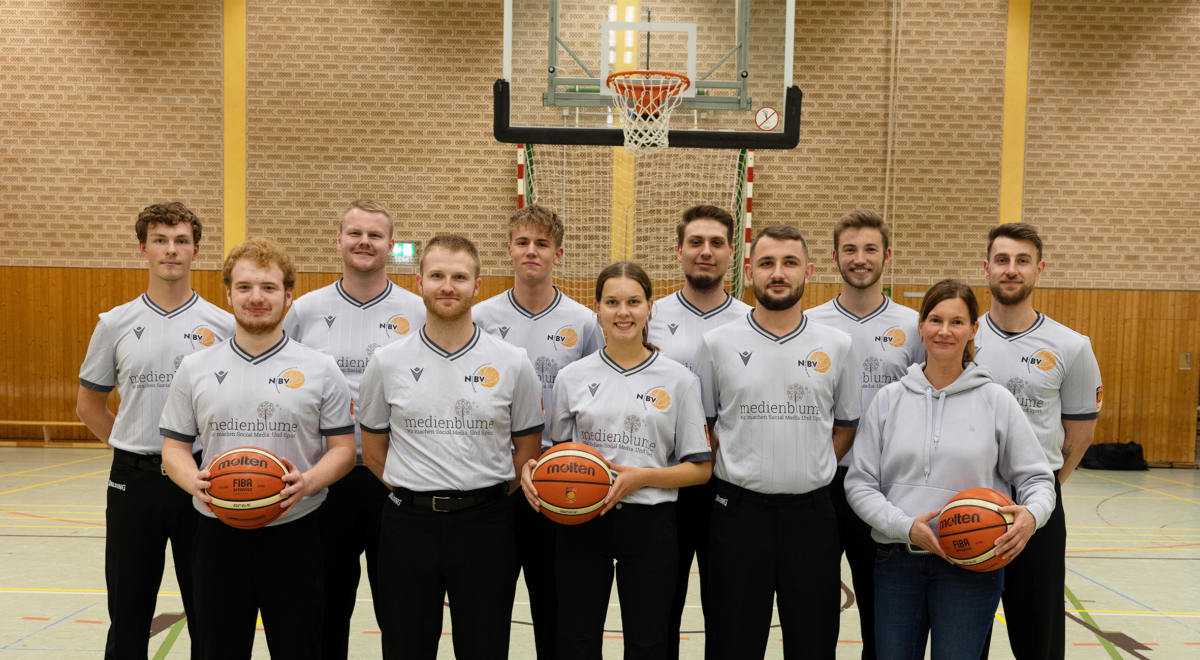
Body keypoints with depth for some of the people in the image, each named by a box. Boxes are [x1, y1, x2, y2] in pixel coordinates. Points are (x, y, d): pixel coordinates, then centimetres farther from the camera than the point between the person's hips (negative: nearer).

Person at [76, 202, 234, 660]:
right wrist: (136, 448, 5)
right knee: (128, 616, 11)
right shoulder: (116, 324, 2)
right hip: (134, 482, 1)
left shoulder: (223, 325, -1)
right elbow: (89, 404, 12)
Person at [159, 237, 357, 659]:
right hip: (218, 535, 2)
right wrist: (195, 481, -14)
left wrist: (306, 482, -19)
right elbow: (174, 447, 8)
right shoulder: (195, 369, 5)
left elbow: (343, 449, 1)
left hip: (293, 536, -1)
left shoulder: (320, 370, 0)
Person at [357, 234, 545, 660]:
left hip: (484, 525, -1)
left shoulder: (512, 364, -1)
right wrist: (414, 495, 4)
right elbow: (373, 449, 10)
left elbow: (528, 448, 7)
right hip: (408, 525, 1)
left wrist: (487, 495, 3)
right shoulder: (388, 362, 1)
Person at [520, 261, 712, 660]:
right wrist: (532, 469, -7)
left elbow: (700, 469, 0)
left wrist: (642, 477, -15)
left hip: (648, 523, -1)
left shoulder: (678, 379, -1)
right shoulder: (573, 376, 3)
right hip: (581, 521, 1)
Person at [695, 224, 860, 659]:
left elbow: (845, 426, 12)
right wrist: (740, 475, -1)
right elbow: (700, 425, 7)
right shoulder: (718, 343, 0)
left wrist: (809, 472, 1)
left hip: (812, 513, 1)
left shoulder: (836, 346, 2)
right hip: (739, 512, -1)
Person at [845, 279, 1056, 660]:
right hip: (897, 561, 2)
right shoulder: (889, 399, 2)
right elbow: (860, 484, 1)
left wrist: (1032, 514, -17)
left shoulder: (996, 400, 1)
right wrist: (905, 526, -14)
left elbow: (1035, 477, 4)